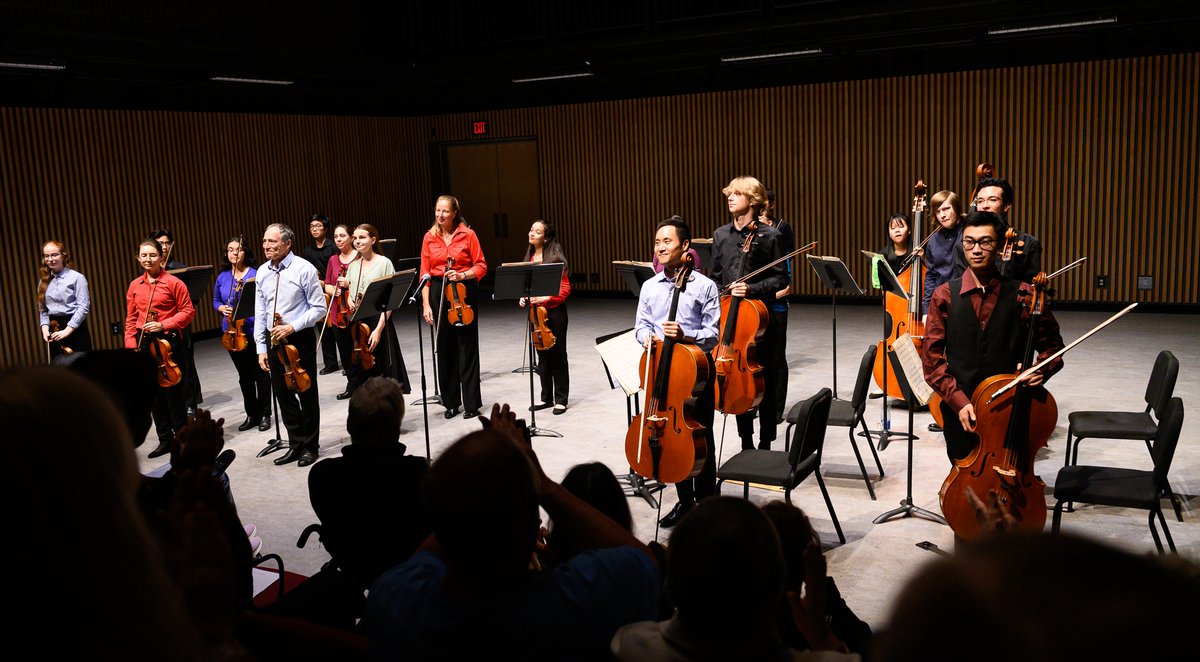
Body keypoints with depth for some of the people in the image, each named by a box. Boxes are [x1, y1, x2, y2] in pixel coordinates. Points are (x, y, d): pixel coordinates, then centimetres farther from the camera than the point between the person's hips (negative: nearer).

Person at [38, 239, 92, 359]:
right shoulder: (44, 282, 12)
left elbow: (84, 306, -11)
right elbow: (42, 309, 12)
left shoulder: (76, 277, -5)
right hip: (55, 332, 5)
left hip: (75, 329, -5)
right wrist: (45, 327, -5)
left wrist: (68, 330, -14)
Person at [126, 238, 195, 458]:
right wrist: (131, 344, 5)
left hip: (170, 341, -5)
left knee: (173, 392, -3)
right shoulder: (134, 286, 9)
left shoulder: (173, 282, -5)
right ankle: (165, 439, 20)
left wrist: (163, 325, -16)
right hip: (145, 342, 5)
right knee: (154, 393, 10)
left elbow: (188, 312, -6)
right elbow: (131, 319, 14)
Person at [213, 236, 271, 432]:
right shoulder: (223, 277, 6)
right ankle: (252, 415, 24)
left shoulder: (255, 274, -9)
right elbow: (216, 300, 18)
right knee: (244, 376, 14)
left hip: (254, 331, -5)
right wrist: (221, 308, -2)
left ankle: (265, 414, 15)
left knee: (260, 374, 3)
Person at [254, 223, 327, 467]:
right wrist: (261, 348, 7)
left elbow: (319, 308, -9)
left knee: (307, 393, 5)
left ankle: (310, 446, 18)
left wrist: (293, 327, -18)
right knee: (282, 394, 11)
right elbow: (260, 313, 10)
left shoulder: (303, 269, -10)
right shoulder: (262, 272, 6)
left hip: (300, 338, -5)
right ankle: (296, 444, 24)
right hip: (273, 340, 5)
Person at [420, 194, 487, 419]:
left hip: (464, 292, -3)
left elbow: (481, 266, 0)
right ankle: (451, 402, 19)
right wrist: (426, 304, -3)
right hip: (439, 293, 3)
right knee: (445, 348, 7)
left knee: (467, 347, -1)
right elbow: (425, 272, 4)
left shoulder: (468, 235, -2)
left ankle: (471, 403, 7)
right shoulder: (429, 237, 5)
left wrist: (462, 275, -18)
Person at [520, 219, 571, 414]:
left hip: (554, 311, -6)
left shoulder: (555, 258, -10)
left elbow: (564, 288, -11)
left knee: (557, 354, 2)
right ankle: (546, 397, 22)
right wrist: (524, 297, 1)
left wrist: (546, 297, -22)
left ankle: (561, 399, 11)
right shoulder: (529, 258, 9)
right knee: (542, 355, 12)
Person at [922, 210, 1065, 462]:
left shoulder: (1022, 295, -3)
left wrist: (1042, 370, -13)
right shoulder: (945, 296, -2)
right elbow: (932, 359, -3)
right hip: (959, 413, 1)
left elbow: (1052, 346, 8)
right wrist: (958, 401, -13)